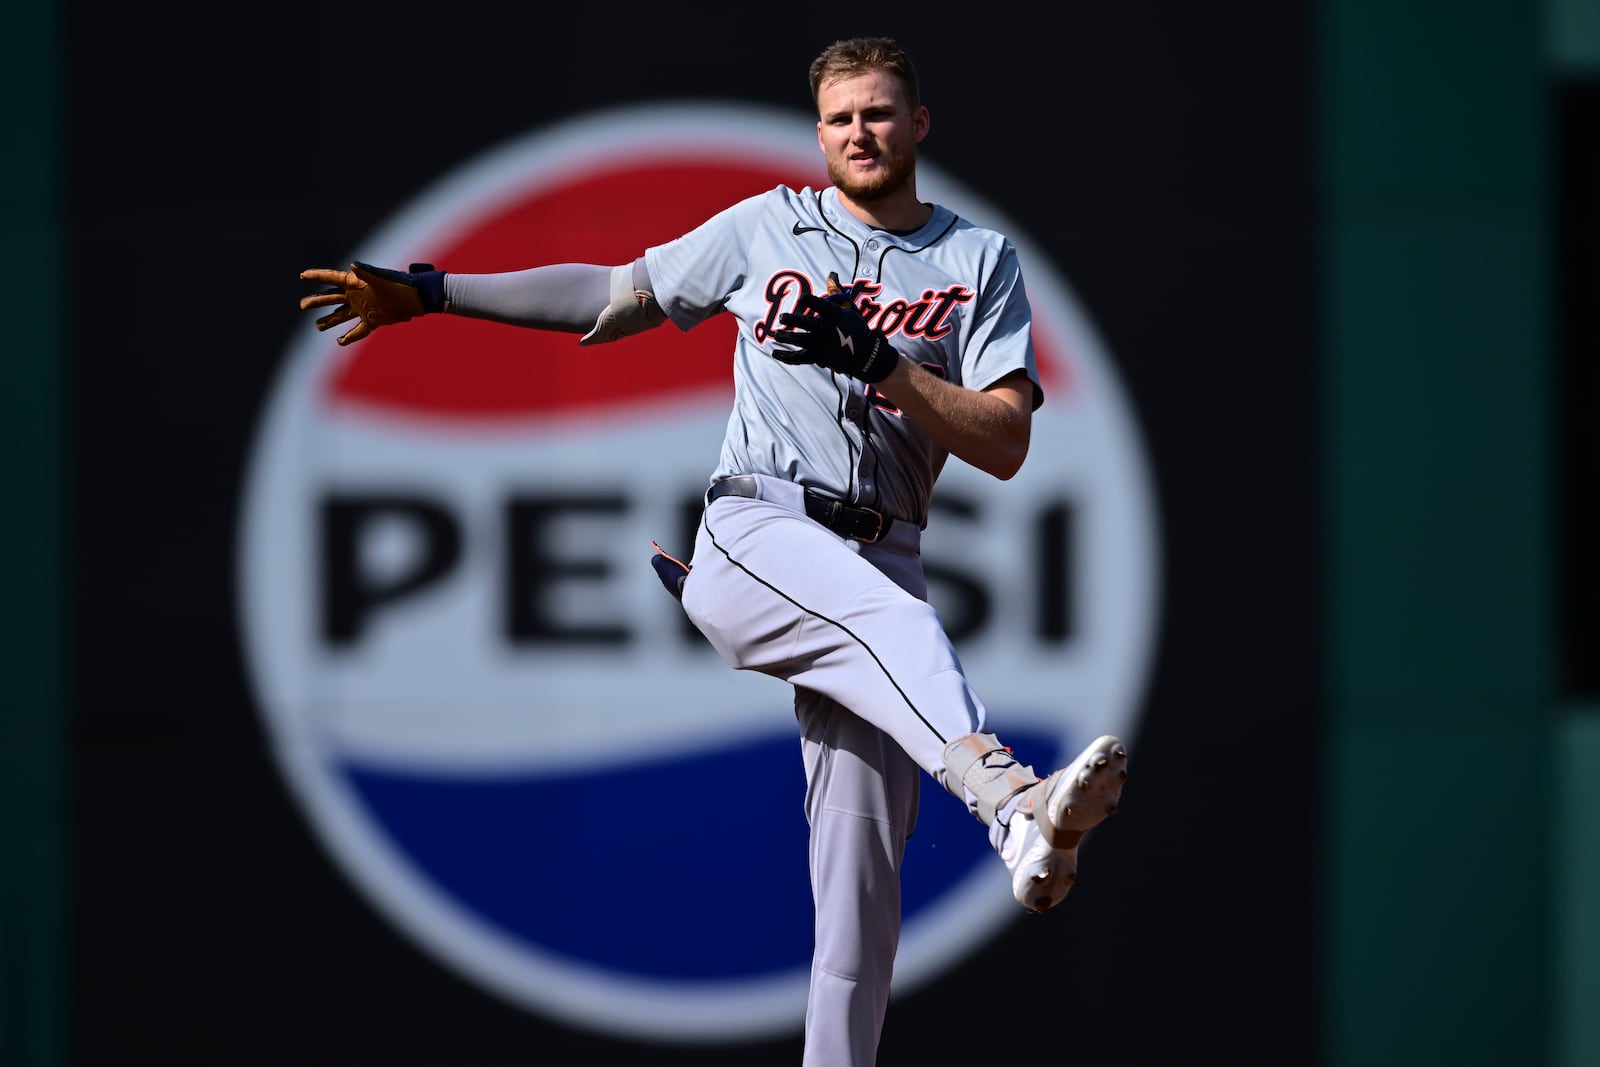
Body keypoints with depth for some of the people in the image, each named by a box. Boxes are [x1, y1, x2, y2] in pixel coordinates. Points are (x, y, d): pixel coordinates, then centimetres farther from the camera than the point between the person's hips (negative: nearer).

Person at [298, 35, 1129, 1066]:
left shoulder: (982, 262, 13)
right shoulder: (767, 227, 15)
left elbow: (1005, 445, 2)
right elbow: (616, 294, 24)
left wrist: (880, 366, -11)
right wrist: (429, 293, 22)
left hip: (881, 553, 2)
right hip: (756, 534, -2)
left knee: (861, 868, -9)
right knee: (896, 622, -37)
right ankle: (1015, 807, -63)